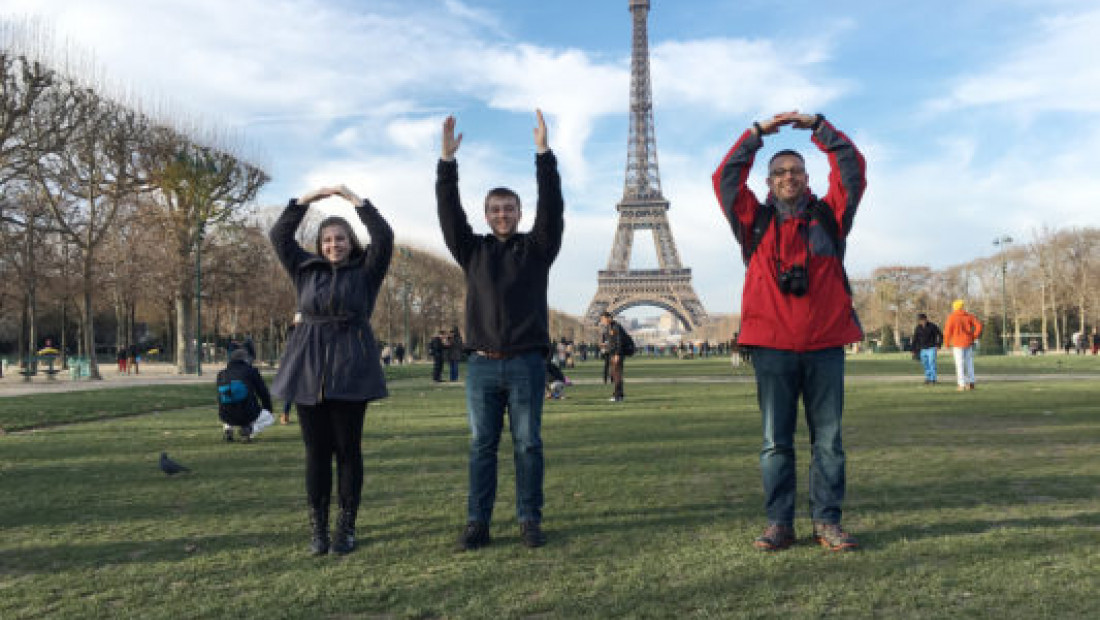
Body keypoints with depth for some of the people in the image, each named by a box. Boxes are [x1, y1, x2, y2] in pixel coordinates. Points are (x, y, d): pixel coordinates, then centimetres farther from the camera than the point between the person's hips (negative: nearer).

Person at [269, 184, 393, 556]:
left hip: (350, 370, -2)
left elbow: (383, 237, -5)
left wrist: (356, 201, -5)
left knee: (348, 449, 2)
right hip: (308, 368, 2)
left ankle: (346, 527, 11)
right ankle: (318, 529, 12)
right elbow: (279, 236, 11)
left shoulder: (366, 271, 7)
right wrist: (306, 200, 5)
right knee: (316, 452, 4)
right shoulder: (306, 270, 15)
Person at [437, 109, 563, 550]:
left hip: (526, 362, -1)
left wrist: (543, 154, -14)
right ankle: (477, 524, 11)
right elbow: (449, 214, 2)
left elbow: (552, 206, -5)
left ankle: (530, 521, 11)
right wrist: (447, 161, -9)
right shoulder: (473, 251, 12)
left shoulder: (536, 248, 7)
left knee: (528, 444, 3)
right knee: (481, 445, 5)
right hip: (482, 364, 2)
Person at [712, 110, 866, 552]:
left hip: (825, 343, 1)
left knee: (828, 438, 4)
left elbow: (852, 169, 9)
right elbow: (726, 178, 7)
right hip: (772, 345, 0)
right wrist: (758, 132, 10)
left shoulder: (828, 215, 12)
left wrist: (816, 126, 9)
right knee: (775, 441, 2)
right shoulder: (755, 221, 12)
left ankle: (827, 521, 13)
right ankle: (779, 523, 9)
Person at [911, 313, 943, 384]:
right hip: (922, 349, 3)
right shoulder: (917, 328, 1)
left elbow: (940, 335, 1)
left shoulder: (933, 326, -7)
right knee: (925, 364, 7)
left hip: (931, 348, -3)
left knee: (932, 363, -9)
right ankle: (928, 378, 18)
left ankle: (932, 380, -5)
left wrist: (939, 345, -9)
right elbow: (915, 340, 6)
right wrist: (914, 351, 5)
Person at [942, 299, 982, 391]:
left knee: (959, 364, -1)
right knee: (969, 363, 14)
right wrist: (974, 337, 4)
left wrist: (946, 343, -2)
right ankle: (971, 383, 13)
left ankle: (962, 385, -3)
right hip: (968, 343, 4)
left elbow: (947, 331, -11)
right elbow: (979, 325, -3)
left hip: (957, 343, -4)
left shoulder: (951, 317, -6)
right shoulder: (969, 316, 5)